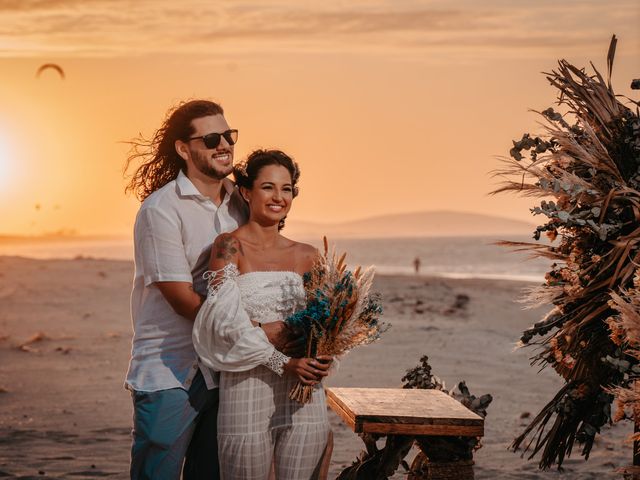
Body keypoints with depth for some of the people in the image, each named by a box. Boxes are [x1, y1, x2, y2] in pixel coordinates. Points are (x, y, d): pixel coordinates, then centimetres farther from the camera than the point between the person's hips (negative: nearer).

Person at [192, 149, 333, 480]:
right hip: (247, 388, -4)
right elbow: (227, 319, -12)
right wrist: (282, 362, -17)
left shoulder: (306, 256, 11)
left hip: (304, 395, 4)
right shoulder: (229, 247, -2)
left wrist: (322, 358, -7)